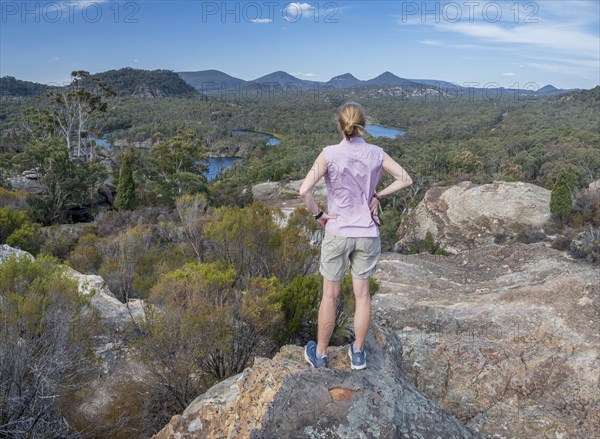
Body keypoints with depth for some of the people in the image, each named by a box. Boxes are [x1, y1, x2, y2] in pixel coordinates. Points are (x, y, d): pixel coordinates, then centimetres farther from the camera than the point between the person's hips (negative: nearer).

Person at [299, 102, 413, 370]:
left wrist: (318, 214, -7)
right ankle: (358, 353, 28)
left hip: (337, 233, -2)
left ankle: (320, 354, 26)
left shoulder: (330, 154, -13)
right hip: (367, 234, 3)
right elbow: (405, 180, 4)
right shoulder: (376, 154, -3)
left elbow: (304, 191, -21)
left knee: (330, 295, 11)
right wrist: (377, 196, 5)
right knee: (362, 294, 15)